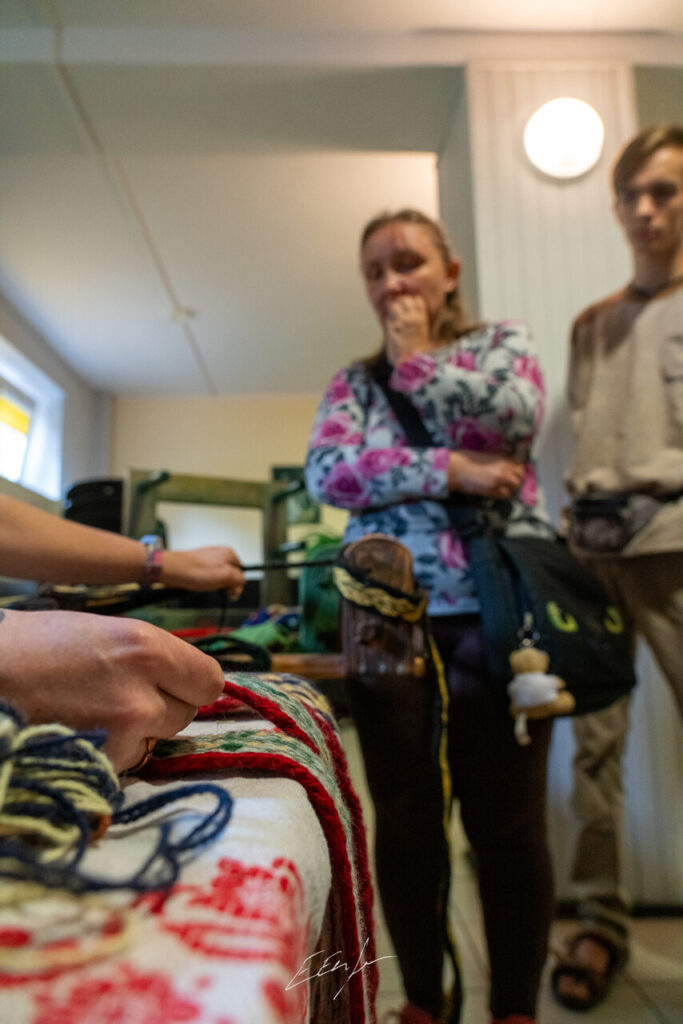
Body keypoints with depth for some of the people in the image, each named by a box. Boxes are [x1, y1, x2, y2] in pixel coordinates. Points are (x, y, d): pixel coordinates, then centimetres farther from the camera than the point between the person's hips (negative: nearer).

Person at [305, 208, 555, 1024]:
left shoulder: (503, 342, 13)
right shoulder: (353, 382, 16)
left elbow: (509, 417, -9)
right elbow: (326, 472, -3)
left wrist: (414, 355, 2)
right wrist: (449, 468, -11)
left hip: (495, 606, -2)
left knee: (506, 826, 3)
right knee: (405, 825, 8)